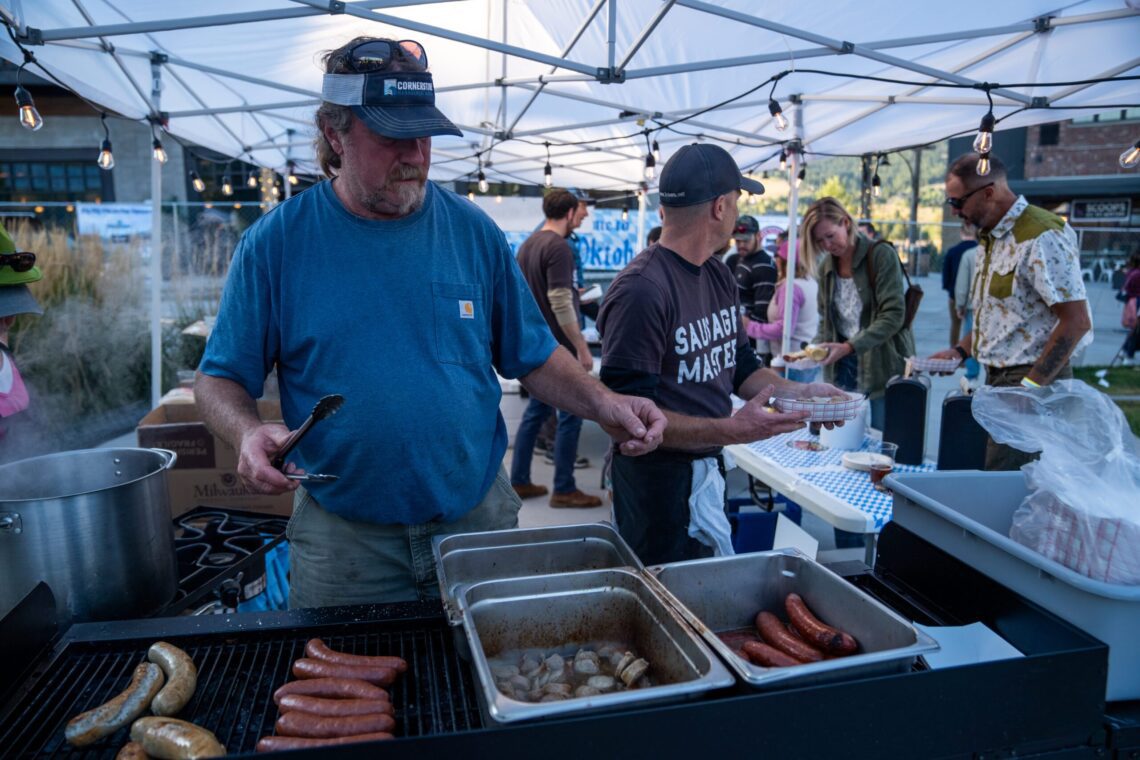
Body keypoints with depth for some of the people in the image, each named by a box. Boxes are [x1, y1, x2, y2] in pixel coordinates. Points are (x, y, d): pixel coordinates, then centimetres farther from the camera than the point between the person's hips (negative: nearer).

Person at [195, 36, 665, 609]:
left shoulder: (472, 230, -1)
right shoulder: (276, 243, -5)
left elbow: (533, 357, 5)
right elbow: (220, 379, 1)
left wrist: (603, 404, -11)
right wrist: (248, 434, -21)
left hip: (479, 517, 2)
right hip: (342, 536, -1)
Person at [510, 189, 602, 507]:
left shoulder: (528, 244, 12)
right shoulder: (558, 247, -17)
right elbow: (561, 305, -23)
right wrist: (582, 348, -19)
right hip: (558, 346, -9)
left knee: (536, 410, 15)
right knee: (570, 415, 0)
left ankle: (518, 481, 21)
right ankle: (564, 490, 7)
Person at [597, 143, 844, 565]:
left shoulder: (719, 276, 6)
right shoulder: (641, 290, -23)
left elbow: (739, 364, 16)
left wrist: (796, 392, 0)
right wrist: (732, 430, -29)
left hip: (710, 468, 9)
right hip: (658, 482, -9)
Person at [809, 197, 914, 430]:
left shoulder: (882, 254, -8)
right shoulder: (826, 267, 10)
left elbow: (893, 315, -15)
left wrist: (849, 347, -24)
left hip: (884, 368, -4)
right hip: (842, 370, 5)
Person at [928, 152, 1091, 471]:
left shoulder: (1041, 237, -17)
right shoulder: (991, 238, 14)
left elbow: (1076, 321, -20)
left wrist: (1030, 386, -20)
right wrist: (960, 350, 12)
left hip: (1032, 382, -9)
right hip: (998, 379, 9)